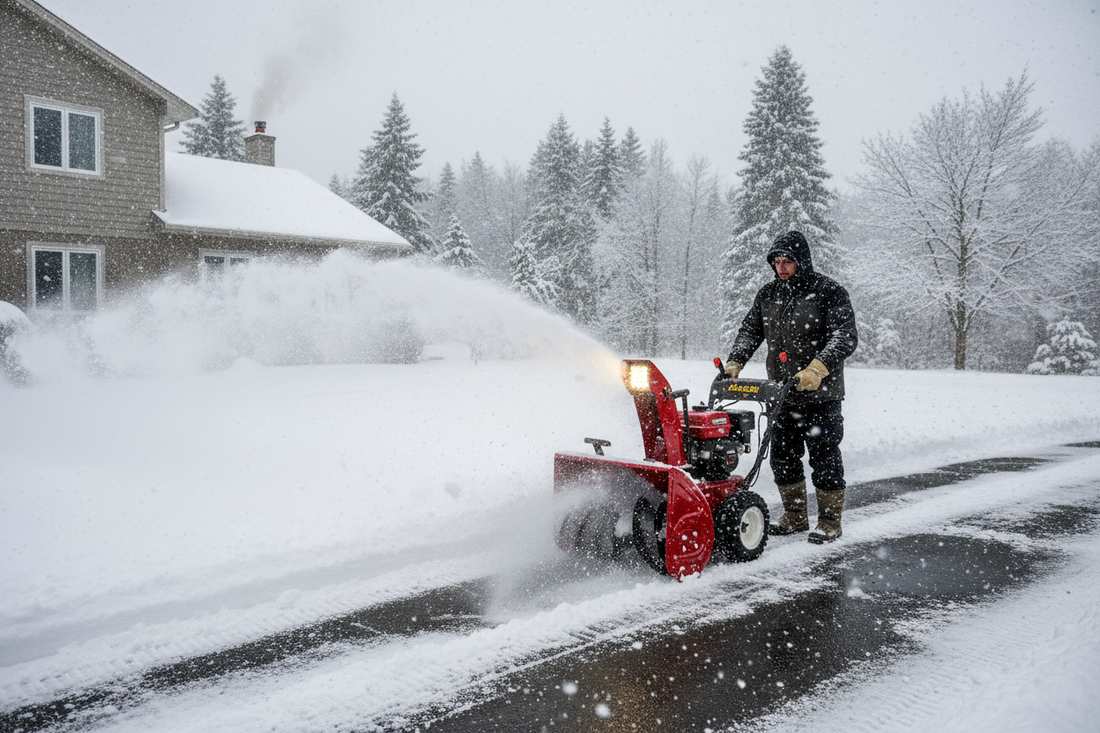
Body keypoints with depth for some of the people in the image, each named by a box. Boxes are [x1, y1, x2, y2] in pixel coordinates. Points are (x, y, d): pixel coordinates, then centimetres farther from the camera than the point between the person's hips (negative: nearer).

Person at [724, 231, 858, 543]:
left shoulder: (829, 292, -9)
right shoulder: (768, 295, 9)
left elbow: (845, 337, -18)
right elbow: (749, 332, 13)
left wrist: (817, 368, -32)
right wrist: (734, 362, -4)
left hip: (820, 397, -6)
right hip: (781, 396, 6)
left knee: (824, 458, 2)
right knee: (783, 457, 12)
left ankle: (829, 522, 15)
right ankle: (795, 517, 27)